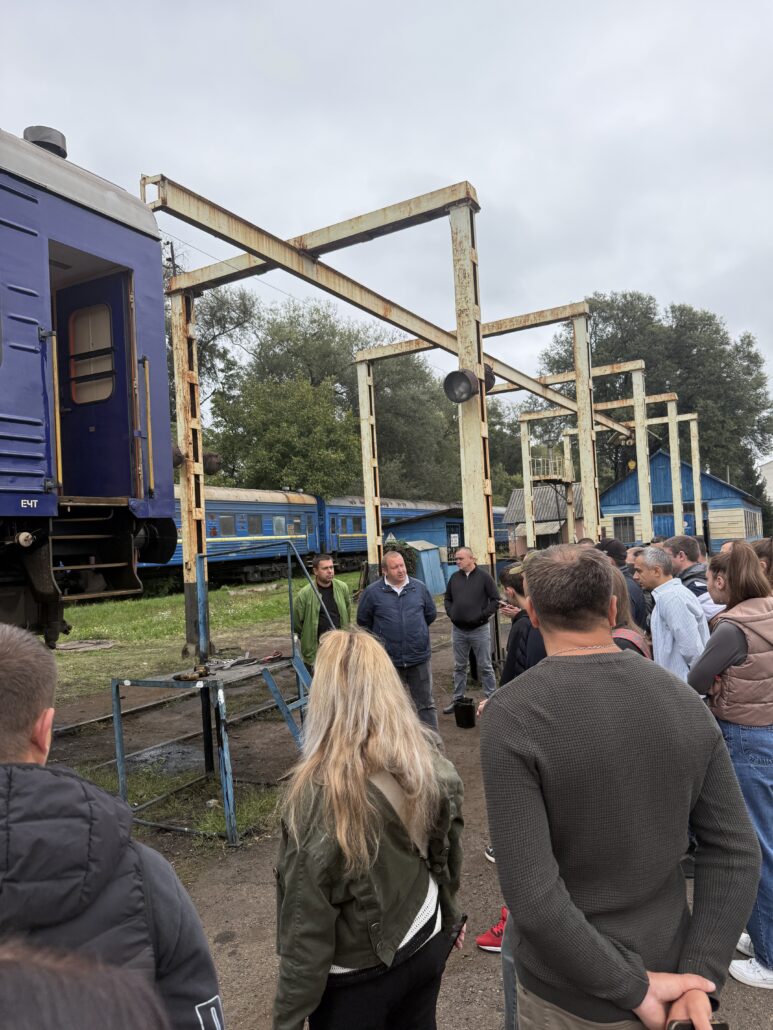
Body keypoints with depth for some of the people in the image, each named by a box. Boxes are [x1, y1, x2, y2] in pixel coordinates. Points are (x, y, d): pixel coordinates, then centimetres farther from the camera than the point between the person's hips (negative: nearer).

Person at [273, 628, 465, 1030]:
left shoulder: (320, 792, -30)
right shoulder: (429, 757, -13)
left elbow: (307, 927, -22)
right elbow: (448, 853, 2)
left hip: (358, 976, -4)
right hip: (426, 946, 5)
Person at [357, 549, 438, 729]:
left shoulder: (419, 587, 0)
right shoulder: (373, 592, -7)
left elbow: (431, 614, 15)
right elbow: (363, 620, 6)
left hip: (419, 656, 1)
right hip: (389, 659, -1)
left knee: (426, 703, 10)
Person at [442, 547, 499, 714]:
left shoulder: (483, 576, -6)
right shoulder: (454, 577, 6)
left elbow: (495, 599, -6)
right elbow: (448, 598, 18)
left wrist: (483, 615, -11)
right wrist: (451, 613, 3)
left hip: (479, 629, -4)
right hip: (458, 630, 4)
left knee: (485, 667, 4)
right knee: (459, 667, 13)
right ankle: (457, 699, 22)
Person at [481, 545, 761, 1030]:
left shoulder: (511, 716, -24)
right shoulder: (686, 702, -9)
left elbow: (533, 897, -27)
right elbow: (737, 852, -7)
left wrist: (635, 989, -15)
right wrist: (700, 979, -8)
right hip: (667, 967, 4)